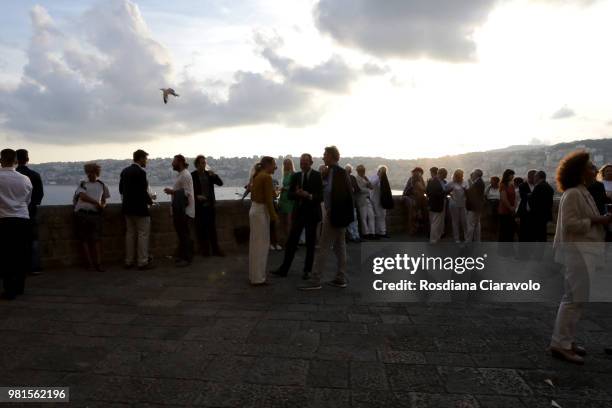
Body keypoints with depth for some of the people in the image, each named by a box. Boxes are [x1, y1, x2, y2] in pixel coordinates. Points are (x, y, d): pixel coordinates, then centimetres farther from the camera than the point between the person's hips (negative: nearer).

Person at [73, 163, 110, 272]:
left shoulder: (101, 185, 17)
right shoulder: (82, 184, 10)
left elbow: (104, 200, 22)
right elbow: (83, 196, -7)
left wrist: (102, 205, 0)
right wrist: (96, 202, -14)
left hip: (95, 214, 1)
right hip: (82, 213, -1)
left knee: (97, 239, -5)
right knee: (85, 239, -1)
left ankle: (99, 263, -7)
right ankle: (90, 263, 3)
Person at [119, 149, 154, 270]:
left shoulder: (125, 171, 8)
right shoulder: (141, 172, -17)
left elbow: (121, 189, 12)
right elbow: (143, 191, -20)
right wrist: (150, 201, -2)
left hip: (127, 208, 8)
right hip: (139, 208, -8)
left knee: (130, 233, 15)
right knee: (143, 234, 1)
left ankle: (129, 261, 21)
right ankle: (142, 262, 4)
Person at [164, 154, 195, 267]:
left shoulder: (185, 175, -14)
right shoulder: (180, 174, 16)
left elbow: (186, 193, -20)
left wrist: (172, 191, -19)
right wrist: (172, 191, 10)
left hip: (185, 210, -10)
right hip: (179, 210, 10)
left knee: (185, 235, -3)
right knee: (181, 234, 16)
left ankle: (187, 258, 4)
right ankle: (182, 255, 26)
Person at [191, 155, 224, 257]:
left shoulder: (209, 174, 8)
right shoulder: (192, 175, -3)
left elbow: (220, 183, 3)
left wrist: (214, 175, -11)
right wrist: (197, 196, -18)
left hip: (210, 205, 3)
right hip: (199, 206, -3)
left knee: (212, 228, 6)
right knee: (201, 229, 2)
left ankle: (215, 249, 10)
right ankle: (204, 249, 11)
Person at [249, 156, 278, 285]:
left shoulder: (257, 175, 12)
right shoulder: (267, 177, -14)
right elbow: (268, 199, -17)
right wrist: (273, 215, -10)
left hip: (254, 209, 9)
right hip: (261, 211, -9)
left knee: (255, 243, 15)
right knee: (261, 244, -2)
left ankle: (254, 275, 25)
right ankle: (258, 278, 6)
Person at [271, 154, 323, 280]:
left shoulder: (318, 176, -5)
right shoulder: (295, 176, 6)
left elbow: (321, 196, -10)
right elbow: (289, 195, 3)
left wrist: (309, 196, -27)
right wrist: (297, 193, -17)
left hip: (312, 214, -3)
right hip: (298, 212, 3)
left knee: (310, 243, 7)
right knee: (291, 241, 5)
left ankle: (307, 270, 19)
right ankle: (284, 269, 13)